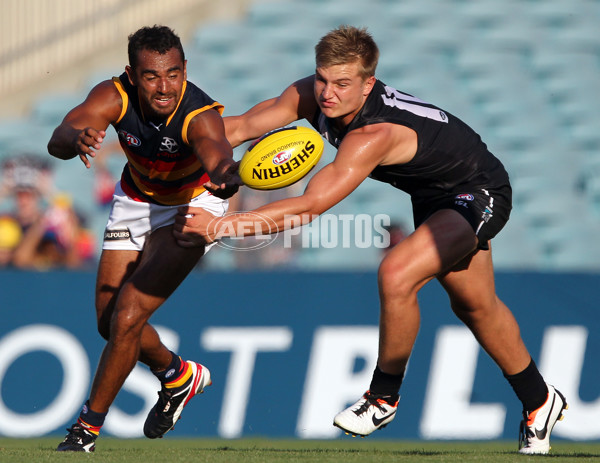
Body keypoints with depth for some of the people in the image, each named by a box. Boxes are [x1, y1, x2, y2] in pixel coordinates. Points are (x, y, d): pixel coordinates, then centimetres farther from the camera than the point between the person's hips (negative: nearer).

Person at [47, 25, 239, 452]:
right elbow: (58, 141, -42)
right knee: (110, 322, 11)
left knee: (128, 318, -16)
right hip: (137, 199, 5)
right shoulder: (114, 97, -27)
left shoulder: (200, 117, -36)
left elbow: (218, 157, -57)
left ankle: (89, 425, 3)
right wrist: (76, 138, -67)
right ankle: (179, 377, 40)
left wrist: (225, 175, -82)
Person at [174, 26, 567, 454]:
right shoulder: (310, 95, -19)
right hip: (433, 194, 10)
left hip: (480, 194, -10)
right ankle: (539, 404, 41)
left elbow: (310, 206, -45)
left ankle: (385, 396, -6)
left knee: (396, 275, -28)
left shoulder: (373, 136, -40)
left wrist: (221, 225, -46)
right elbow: (242, 127, -14)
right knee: (475, 306, 21)